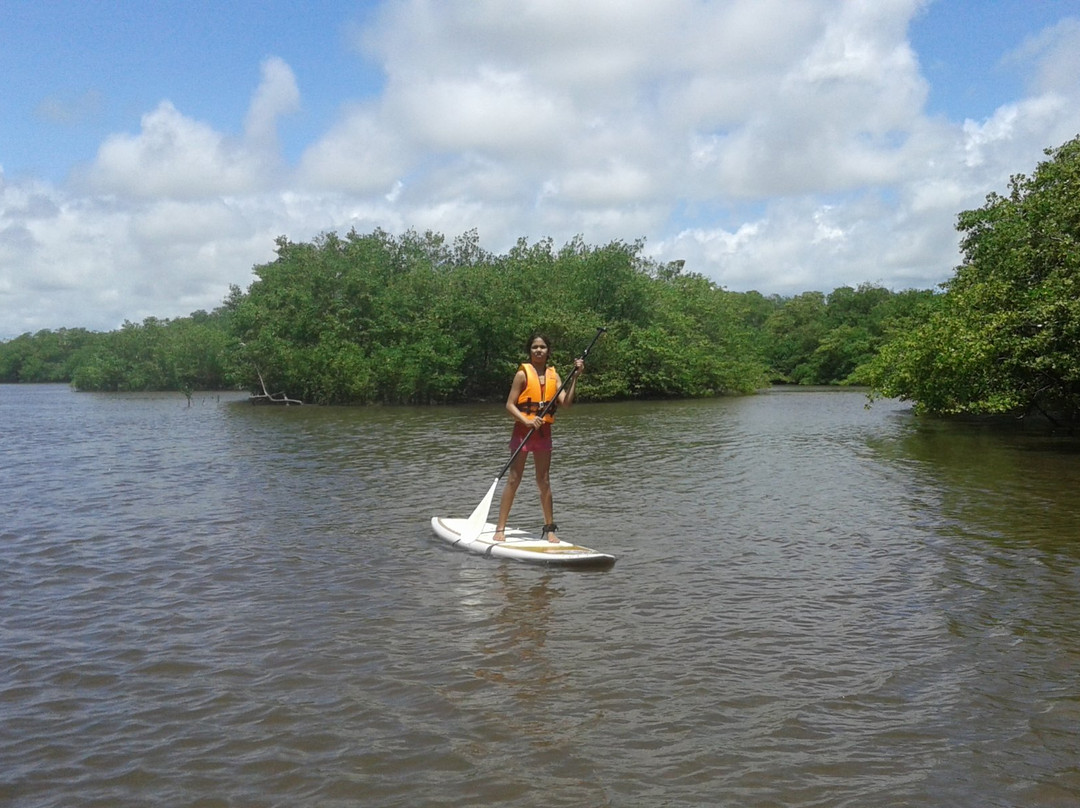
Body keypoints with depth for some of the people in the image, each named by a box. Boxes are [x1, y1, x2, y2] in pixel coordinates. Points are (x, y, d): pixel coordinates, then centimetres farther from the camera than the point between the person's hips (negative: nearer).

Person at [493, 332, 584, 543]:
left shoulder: (553, 375, 6)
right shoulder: (523, 373, -6)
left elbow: (565, 402, -5)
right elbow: (510, 404, -9)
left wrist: (575, 377, -10)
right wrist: (526, 421, -24)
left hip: (544, 431, 4)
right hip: (523, 430, -4)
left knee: (544, 481, 9)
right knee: (513, 480, -3)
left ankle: (550, 528, 17)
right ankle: (500, 528, 2)